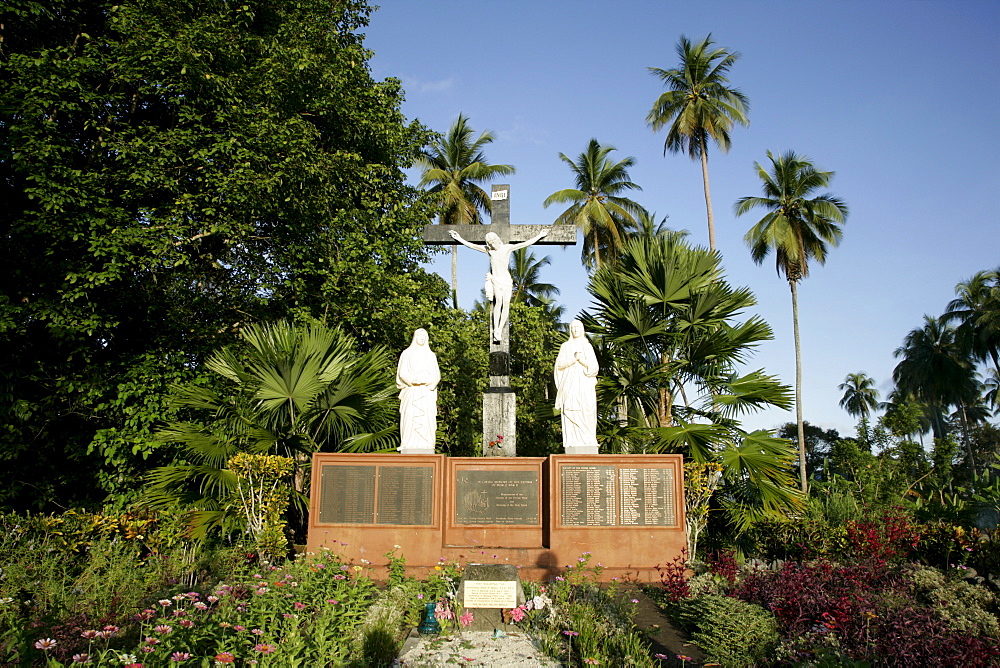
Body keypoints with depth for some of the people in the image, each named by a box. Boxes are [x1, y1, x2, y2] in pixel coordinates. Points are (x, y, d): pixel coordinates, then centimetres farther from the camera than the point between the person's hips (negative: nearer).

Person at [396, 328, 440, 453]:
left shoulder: (431, 355, 17)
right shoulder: (407, 353, 12)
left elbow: (436, 375, 7)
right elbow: (402, 372, 2)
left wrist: (425, 381, -12)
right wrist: (414, 381, -15)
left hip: (427, 392, 1)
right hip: (411, 391, -1)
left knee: (427, 419, -9)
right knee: (410, 418, -12)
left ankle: (425, 448, -11)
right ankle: (410, 447, -14)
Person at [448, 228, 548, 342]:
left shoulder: (507, 248, 3)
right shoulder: (488, 249, 6)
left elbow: (526, 243, 3)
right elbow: (472, 245, 11)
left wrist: (540, 235, 1)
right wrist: (459, 238, 12)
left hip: (507, 280, 1)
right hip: (495, 279, -1)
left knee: (506, 303, -12)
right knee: (499, 301, -19)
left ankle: (500, 329, -5)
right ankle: (495, 330, -17)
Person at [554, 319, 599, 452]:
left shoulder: (587, 346, 12)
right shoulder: (565, 346, 13)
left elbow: (593, 366, 4)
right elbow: (560, 364, 0)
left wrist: (582, 360, -14)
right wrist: (574, 359, -15)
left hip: (584, 386, 0)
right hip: (569, 385, 0)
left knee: (585, 415, -8)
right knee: (570, 416, -8)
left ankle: (587, 445, -8)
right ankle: (573, 446, -9)